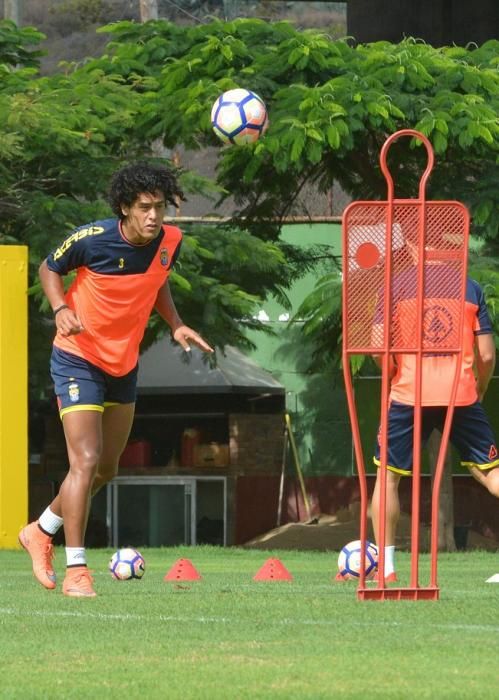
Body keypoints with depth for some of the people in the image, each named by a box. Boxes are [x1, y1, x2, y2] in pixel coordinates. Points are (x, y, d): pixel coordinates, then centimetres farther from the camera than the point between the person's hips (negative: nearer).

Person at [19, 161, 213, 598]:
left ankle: (41, 532, 38)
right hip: (79, 360, -7)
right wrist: (60, 308, -22)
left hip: (124, 365, 7)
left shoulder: (170, 242, -9)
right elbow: (49, 269, -4)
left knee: (106, 469, 16)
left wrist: (176, 324, -4)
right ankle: (76, 570, -10)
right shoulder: (93, 239, -22)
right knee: (85, 461, -16)